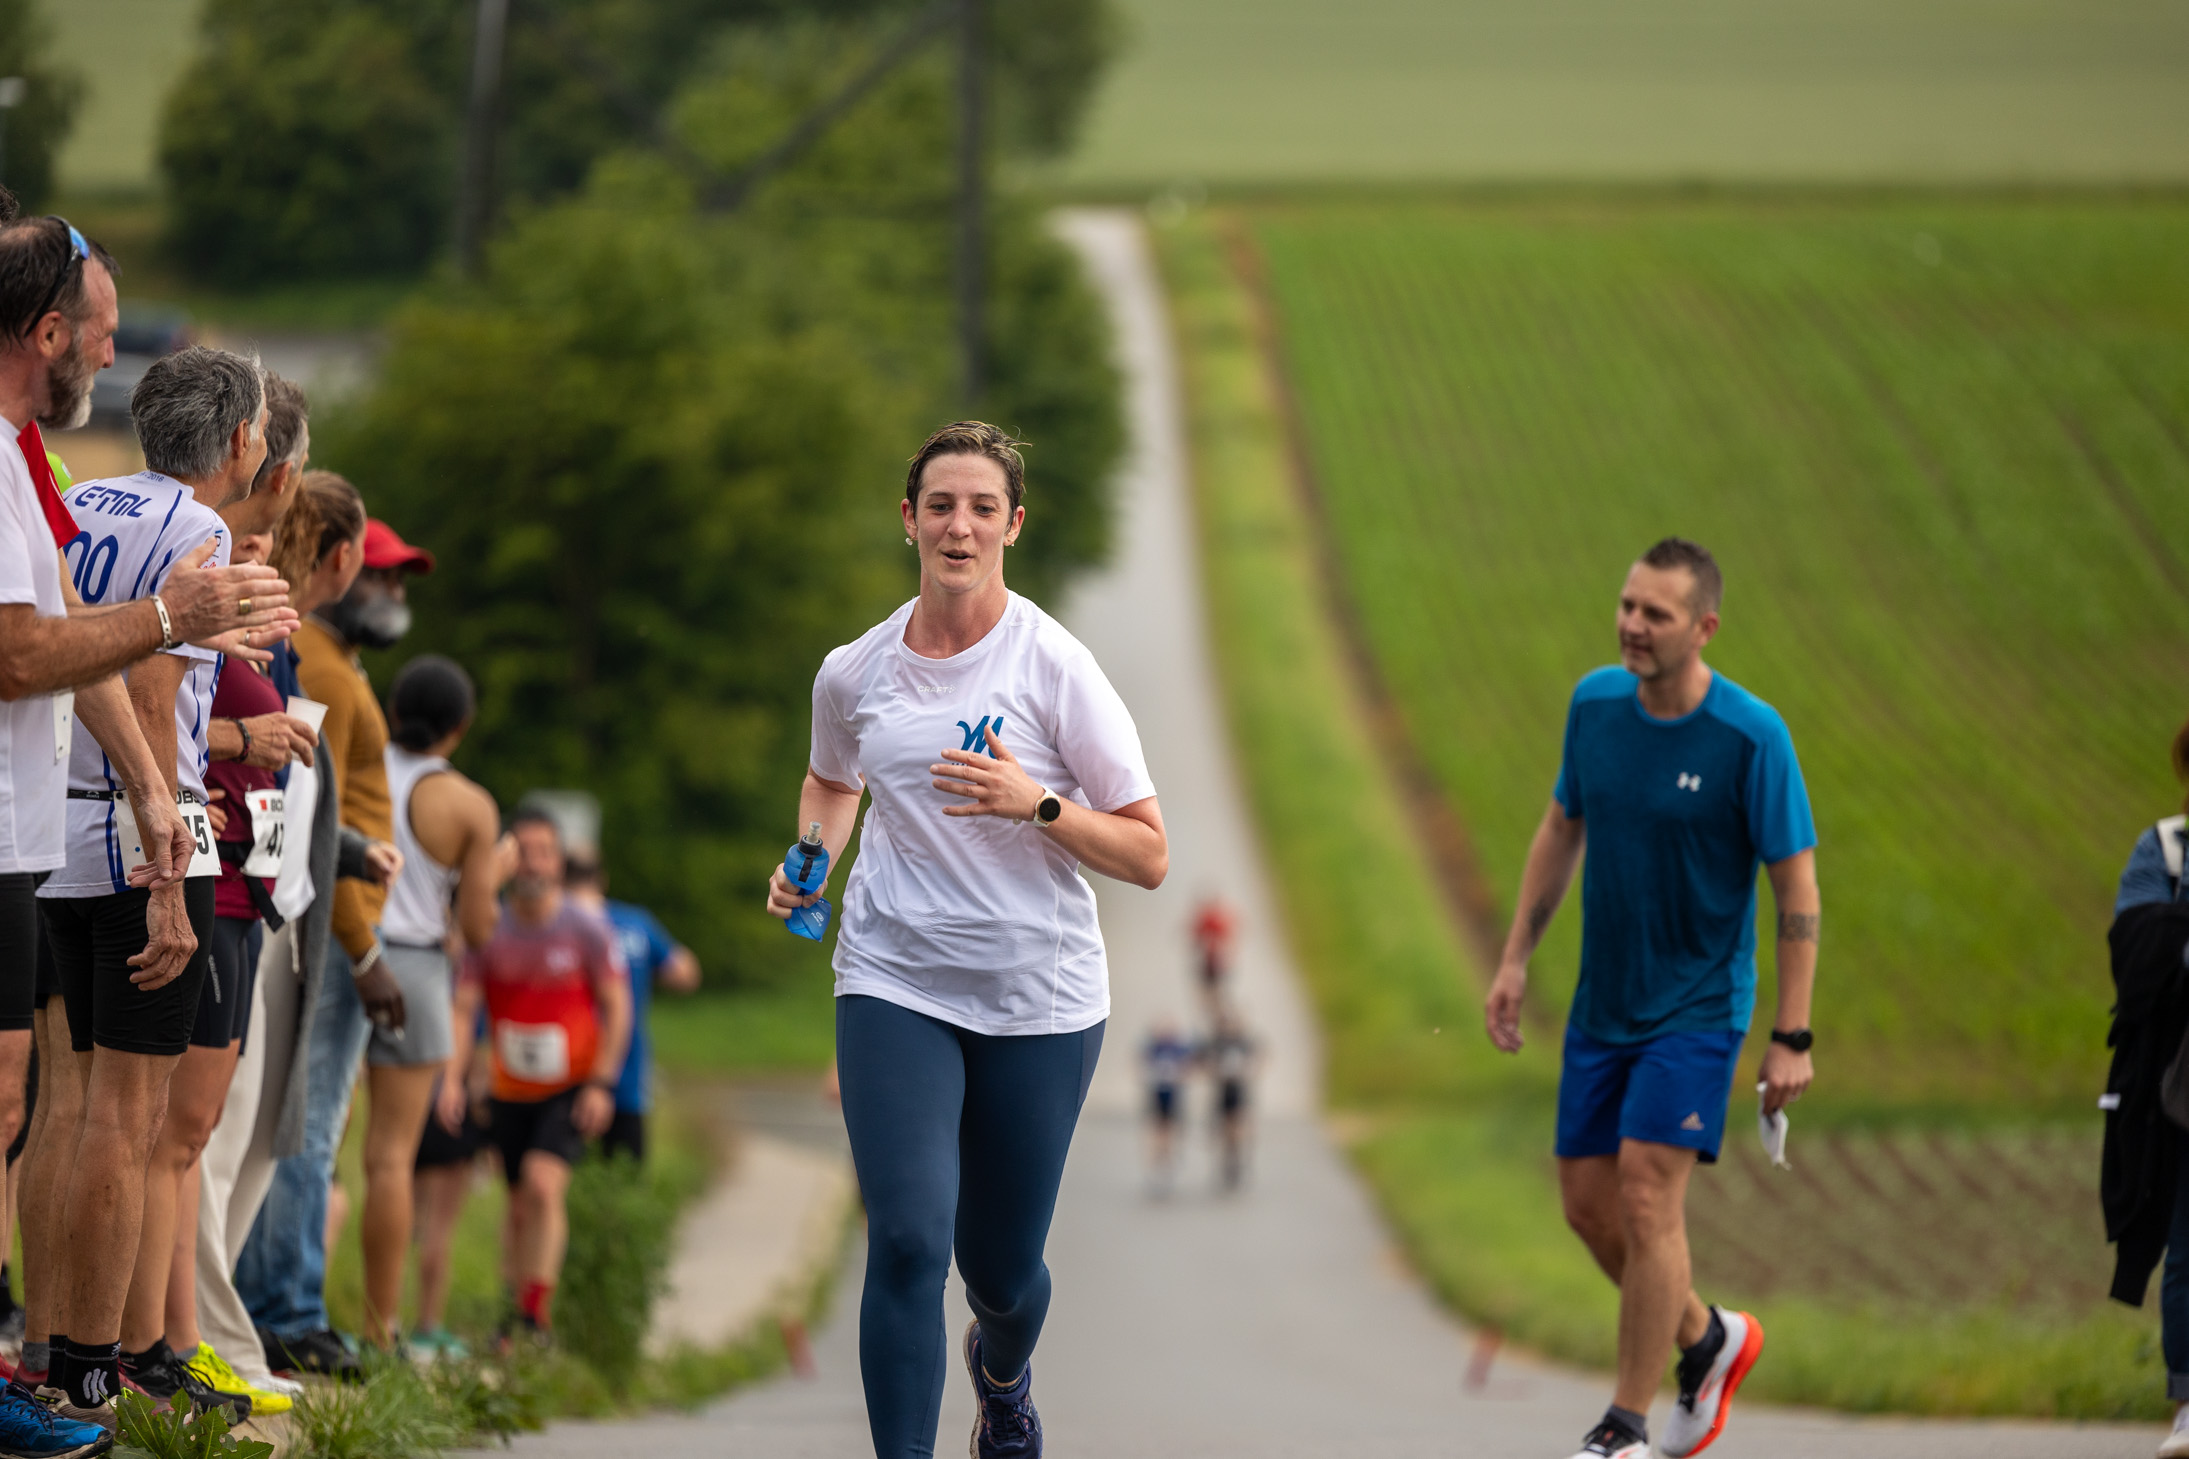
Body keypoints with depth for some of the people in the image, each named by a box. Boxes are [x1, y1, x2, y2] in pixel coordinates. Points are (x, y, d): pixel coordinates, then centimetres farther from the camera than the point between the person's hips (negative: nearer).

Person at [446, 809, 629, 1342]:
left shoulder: (585, 930, -6)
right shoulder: (489, 932, -2)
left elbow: (616, 1007, -2)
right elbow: (464, 1007, -3)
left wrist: (602, 1082, -10)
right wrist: (452, 1076, -17)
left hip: (572, 1090, -3)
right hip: (510, 1093, 3)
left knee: (542, 1183, -22)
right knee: (521, 1206, 10)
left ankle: (536, 1315, -22)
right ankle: (515, 1309, 23)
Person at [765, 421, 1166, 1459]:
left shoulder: (1056, 666, -8)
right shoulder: (853, 673, 2)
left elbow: (1147, 856, -8)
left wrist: (1037, 804, -23)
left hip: (1039, 995, -1)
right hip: (895, 985, 1)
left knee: (1000, 1269, 10)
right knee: (907, 1244, -18)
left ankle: (1002, 1372, 47)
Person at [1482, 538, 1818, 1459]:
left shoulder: (1751, 736, -16)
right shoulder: (1594, 703, -1)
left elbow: (1798, 887, -11)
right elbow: (1561, 829, 15)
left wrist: (1792, 1038, -14)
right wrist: (1516, 958, 11)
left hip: (1697, 1007, -6)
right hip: (1601, 1004, 6)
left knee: (1646, 1196, -13)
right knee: (1587, 1206, 7)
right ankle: (1707, 1338, 32)